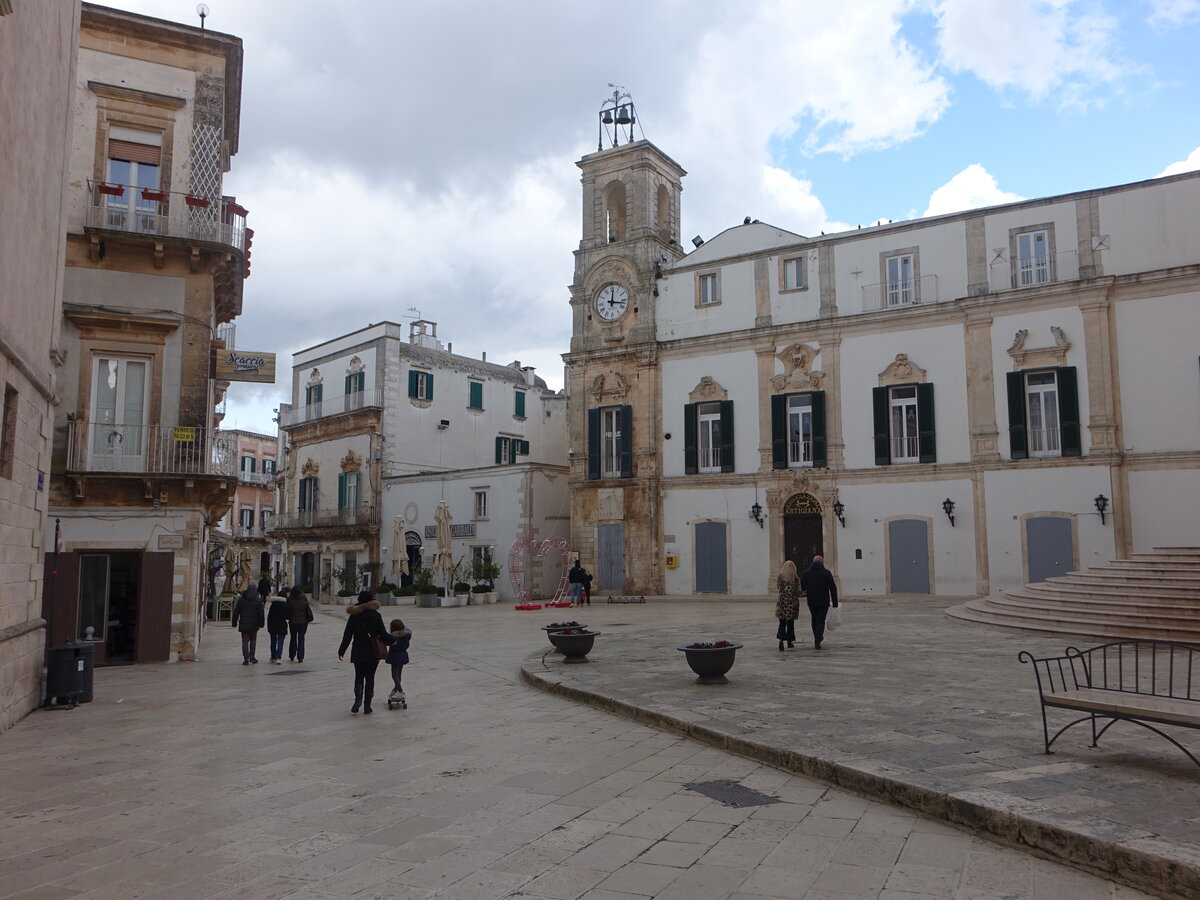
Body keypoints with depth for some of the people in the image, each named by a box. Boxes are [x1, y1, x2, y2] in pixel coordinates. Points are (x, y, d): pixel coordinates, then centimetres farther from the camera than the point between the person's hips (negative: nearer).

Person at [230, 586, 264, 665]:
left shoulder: (241, 599, 0)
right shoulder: (258, 600, -3)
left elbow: (236, 612, 2)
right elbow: (261, 613, -2)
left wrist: (234, 623, 10)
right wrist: (261, 623, 7)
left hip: (243, 624, 0)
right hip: (254, 625, 0)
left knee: (245, 641, 3)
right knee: (253, 640, 15)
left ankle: (246, 659, -2)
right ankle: (252, 657, 13)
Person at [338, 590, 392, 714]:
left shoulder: (354, 616, -5)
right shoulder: (376, 616, -8)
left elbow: (347, 635, -2)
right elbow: (383, 635, -8)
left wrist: (341, 651, 7)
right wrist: (393, 639, 11)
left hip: (358, 652, 1)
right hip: (373, 653, -1)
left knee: (359, 677, 14)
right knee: (370, 678, 9)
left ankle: (358, 698, -11)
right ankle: (367, 706, 9)